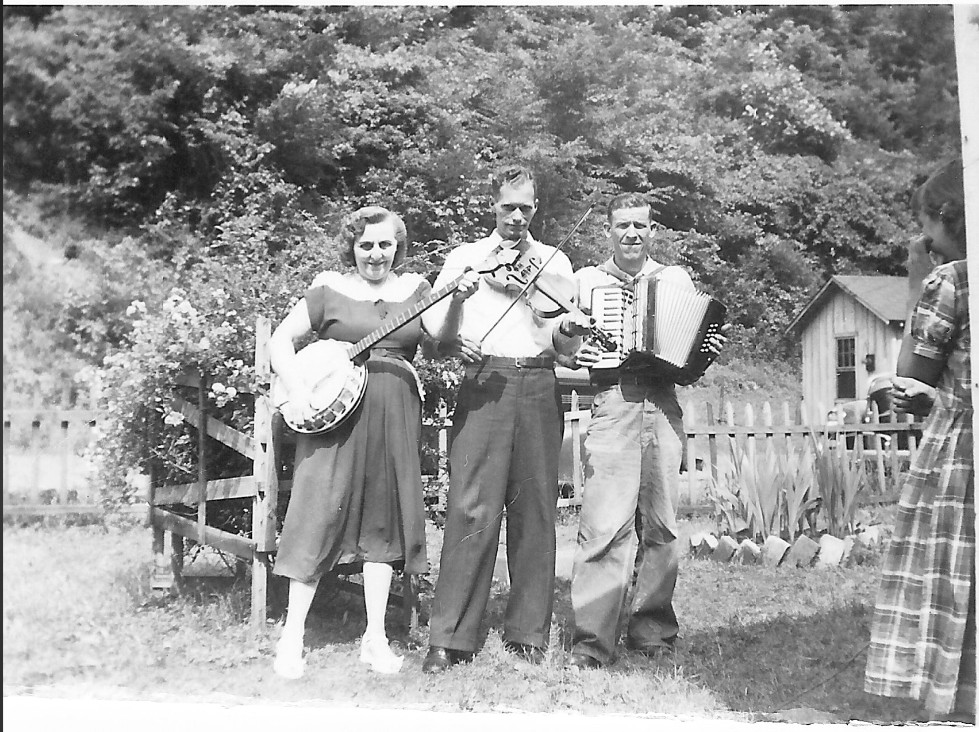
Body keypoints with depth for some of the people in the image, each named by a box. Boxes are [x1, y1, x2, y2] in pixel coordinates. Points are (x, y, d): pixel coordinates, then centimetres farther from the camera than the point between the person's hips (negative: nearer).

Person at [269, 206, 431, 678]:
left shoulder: (415, 288, 13)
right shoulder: (329, 288, 4)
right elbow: (281, 340, 1)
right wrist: (297, 391, -13)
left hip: (396, 416, 3)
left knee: (384, 518, 5)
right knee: (320, 515, -5)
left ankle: (375, 638, 13)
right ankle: (292, 636, 4)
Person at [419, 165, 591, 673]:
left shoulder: (555, 262, 18)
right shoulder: (465, 257, 14)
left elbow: (561, 346, 14)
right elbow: (434, 331, 6)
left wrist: (568, 331, -9)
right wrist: (457, 300, -14)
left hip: (537, 387, 2)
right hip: (482, 384, -2)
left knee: (535, 509, 1)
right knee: (471, 509, -9)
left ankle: (527, 632, 11)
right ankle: (450, 638, -5)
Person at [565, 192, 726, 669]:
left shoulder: (676, 280, 18)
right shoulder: (586, 280, 15)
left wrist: (710, 349, -2)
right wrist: (576, 352, -6)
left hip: (664, 408, 2)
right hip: (612, 405, -2)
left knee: (661, 526, 4)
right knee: (605, 524, -11)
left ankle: (653, 631, 16)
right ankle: (592, 640, -7)